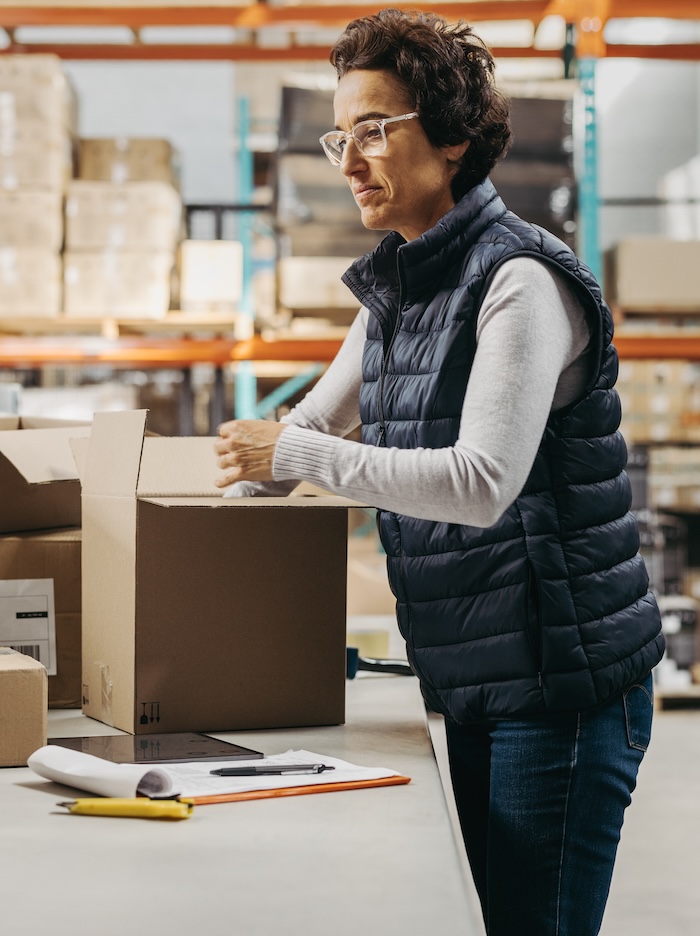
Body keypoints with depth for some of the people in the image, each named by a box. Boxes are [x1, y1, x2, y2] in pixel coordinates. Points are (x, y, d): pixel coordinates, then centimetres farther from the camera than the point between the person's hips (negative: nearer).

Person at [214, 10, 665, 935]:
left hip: (565, 683, -9)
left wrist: (293, 456, -20)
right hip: (475, 682, 9)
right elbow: (316, 417, 23)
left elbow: (482, 483, -27)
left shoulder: (522, 283, -17)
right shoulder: (395, 285, 11)